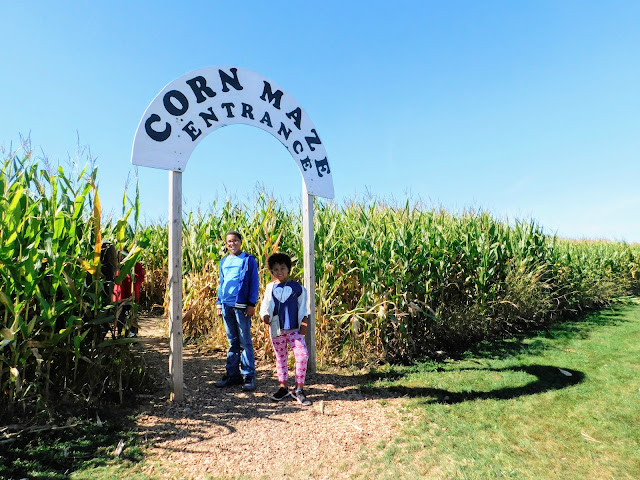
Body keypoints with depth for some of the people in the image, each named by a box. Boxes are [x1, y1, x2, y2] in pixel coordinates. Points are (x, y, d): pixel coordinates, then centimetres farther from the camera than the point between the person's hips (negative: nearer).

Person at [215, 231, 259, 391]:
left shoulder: (248, 260, 0)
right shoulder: (224, 262, 15)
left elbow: (254, 283, -2)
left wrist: (252, 304, -9)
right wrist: (219, 303, 14)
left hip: (242, 306, -5)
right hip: (226, 306, 5)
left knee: (245, 342, 0)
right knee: (232, 342, 14)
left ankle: (249, 376, 9)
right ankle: (232, 374, 24)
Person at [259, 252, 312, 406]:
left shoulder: (297, 287, 0)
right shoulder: (270, 288, 4)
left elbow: (302, 308, 3)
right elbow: (266, 304, 2)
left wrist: (304, 324, -2)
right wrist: (265, 315, -18)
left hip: (294, 329, -2)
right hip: (276, 330, 2)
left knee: (303, 354, -15)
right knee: (280, 358, 12)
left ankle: (298, 390, -3)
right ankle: (283, 388, 27)